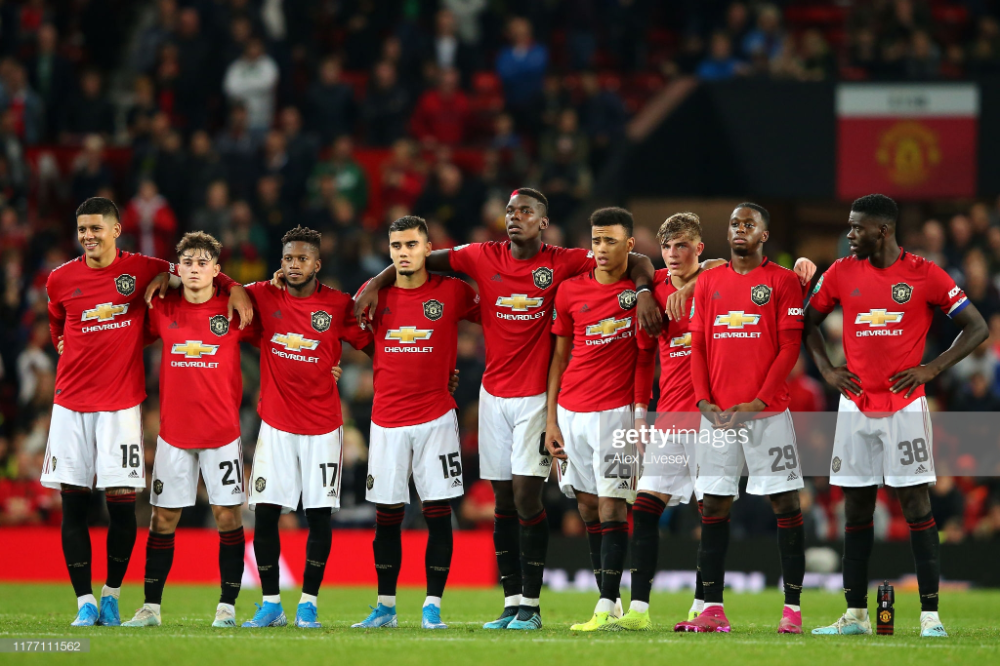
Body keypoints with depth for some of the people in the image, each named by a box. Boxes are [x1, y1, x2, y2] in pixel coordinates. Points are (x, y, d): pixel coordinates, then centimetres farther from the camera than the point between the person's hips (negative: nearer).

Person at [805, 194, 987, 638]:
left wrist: (931, 369, -7)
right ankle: (855, 615, 10)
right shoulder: (841, 274, 6)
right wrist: (826, 369, 5)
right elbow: (809, 322, 19)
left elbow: (977, 327, 0)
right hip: (856, 407, 4)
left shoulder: (924, 275, -4)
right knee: (856, 508, 5)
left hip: (905, 405, -3)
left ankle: (930, 615, -6)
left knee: (916, 505, -6)